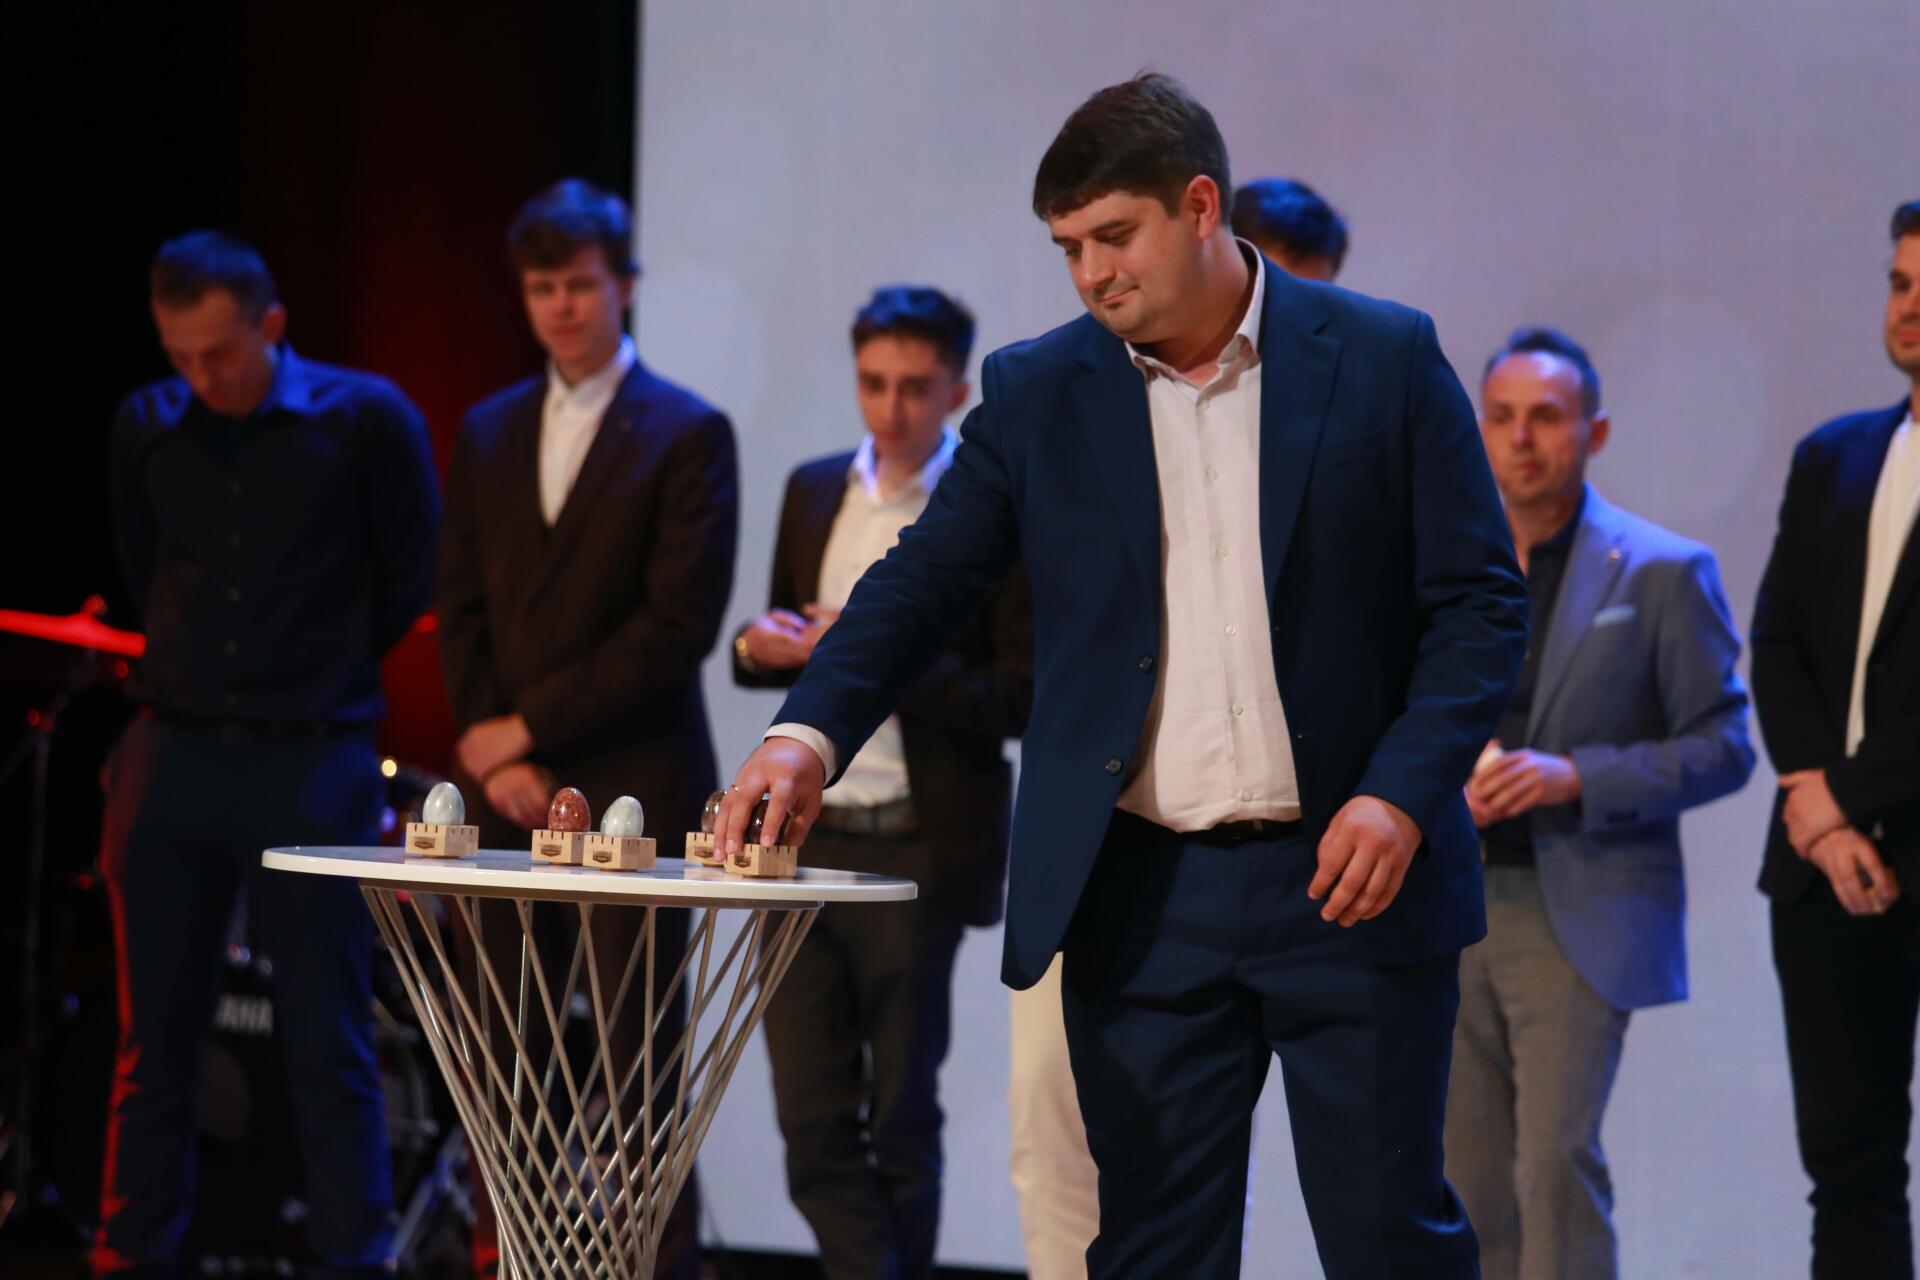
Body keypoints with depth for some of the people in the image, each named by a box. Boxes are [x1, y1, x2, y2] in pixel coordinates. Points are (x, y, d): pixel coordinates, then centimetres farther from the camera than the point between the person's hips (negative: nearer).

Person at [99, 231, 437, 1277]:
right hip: (173, 755, 3)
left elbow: (409, 582, 4)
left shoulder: (365, 419, -5)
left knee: (329, 1047, -1)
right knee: (154, 1039, 6)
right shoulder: (145, 427, 5)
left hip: (312, 761, -3)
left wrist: (321, 674, 9)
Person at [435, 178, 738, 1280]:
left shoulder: (689, 434, -2)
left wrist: (530, 725, -10)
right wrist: (496, 756, -2)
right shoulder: (489, 433, 15)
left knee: (639, 1053, -5)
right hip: (508, 793, 5)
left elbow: (680, 623, -10)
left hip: (634, 791, -5)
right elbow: (464, 609, 13)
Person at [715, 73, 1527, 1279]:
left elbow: (1479, 602, 0)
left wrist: (1405, 794, -13)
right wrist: (809, 733, -13)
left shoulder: (1385, 360, -1)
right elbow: (924, 583, 5)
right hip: (1144, 899, 2)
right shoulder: (1038, 395, 6)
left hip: (1346, 878, -2)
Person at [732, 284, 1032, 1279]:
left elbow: (1025, 699, -11)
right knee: (812, 1122, 2)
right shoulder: (814, 491, 12)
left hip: (915, 853, -5)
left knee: (899, 1121, 5)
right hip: (805, 840, 5)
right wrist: (760, 646, -2)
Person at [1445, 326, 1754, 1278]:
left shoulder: (1661, 573, -3)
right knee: (1469, 1174, 6)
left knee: (1555, 1158, -14)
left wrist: (1577, 777, -16)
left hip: (1582, 916, -5)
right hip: (1453, 905, 5)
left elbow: (1721, 750, -3)